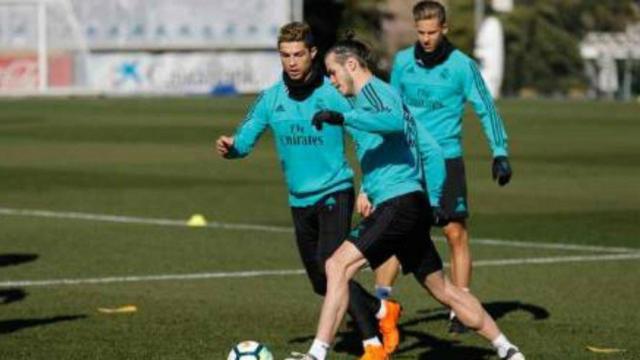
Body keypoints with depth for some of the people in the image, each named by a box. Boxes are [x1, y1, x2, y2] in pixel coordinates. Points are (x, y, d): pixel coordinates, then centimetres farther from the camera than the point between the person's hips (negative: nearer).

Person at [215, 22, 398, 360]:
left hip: (334, 192, -6)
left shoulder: (332, 94, -11)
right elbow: (244, 139, 3)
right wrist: (230, 148, -20)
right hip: (299, 200, 6)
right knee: (322, 284, 11)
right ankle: (382, 311, 35)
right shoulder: (271, 98, 2)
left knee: (331, 267, -23)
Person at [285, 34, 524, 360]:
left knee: (338, 266, -17)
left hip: (398, 203, -11)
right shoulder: (377, 94, 23)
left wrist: (342, 118, -34)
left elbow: (394, 121, -30)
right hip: (411, 205, 11)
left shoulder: (371, 90, -7)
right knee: (442, 288, 17)